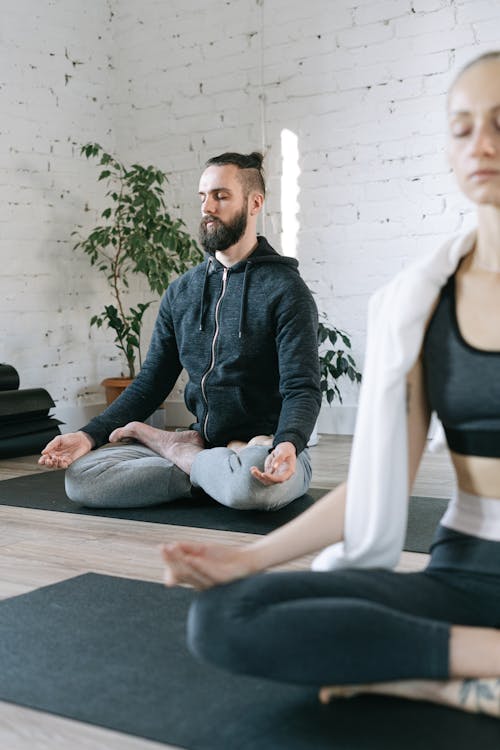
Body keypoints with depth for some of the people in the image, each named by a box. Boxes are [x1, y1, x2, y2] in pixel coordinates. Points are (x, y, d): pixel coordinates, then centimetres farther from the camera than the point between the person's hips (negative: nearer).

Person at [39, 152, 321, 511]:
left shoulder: (284, 288, -7)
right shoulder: (181, 292, 12)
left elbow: (302, 388, -15)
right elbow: (152, 382, 12)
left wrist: (287, 445, -37)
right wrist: (89, 435, -2)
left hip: (264, 451, -4)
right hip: (205, 441, 4)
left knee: (250, 480, -41)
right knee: (80, 474, -14)